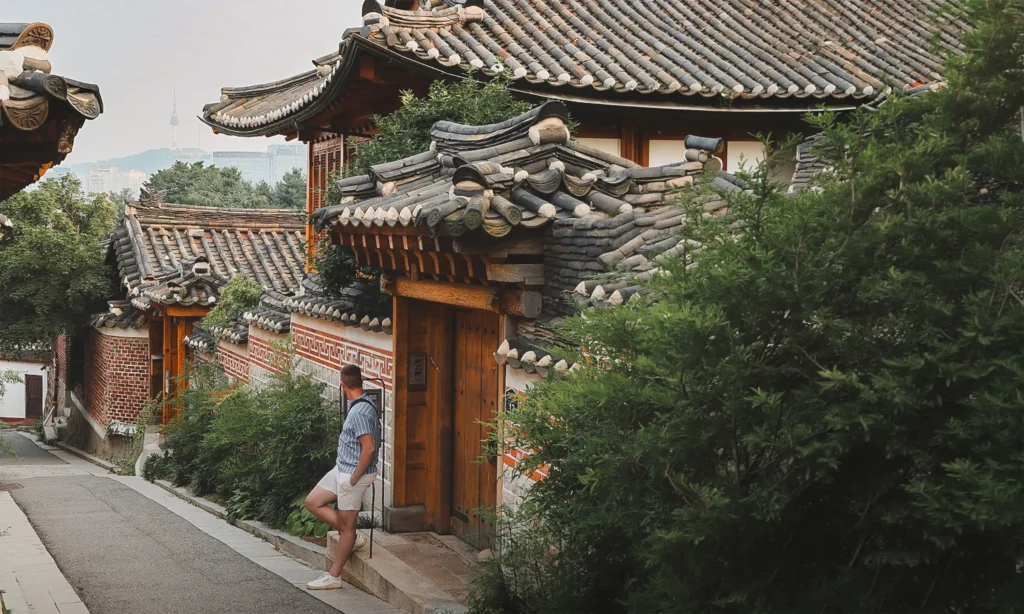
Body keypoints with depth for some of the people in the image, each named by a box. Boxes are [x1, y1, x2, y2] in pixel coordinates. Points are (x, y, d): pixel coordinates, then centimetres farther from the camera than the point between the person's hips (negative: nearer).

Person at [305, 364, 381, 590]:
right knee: (312, 501, 14)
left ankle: (333, 577, 11)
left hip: (354, 473, -10)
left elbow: (369, 448, -29)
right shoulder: (363, 404, 7)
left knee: (346, 526, 1)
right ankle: (352, 538, 18)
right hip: (342, 469, 10)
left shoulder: (360, 412, -24)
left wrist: (354, 478, -21)